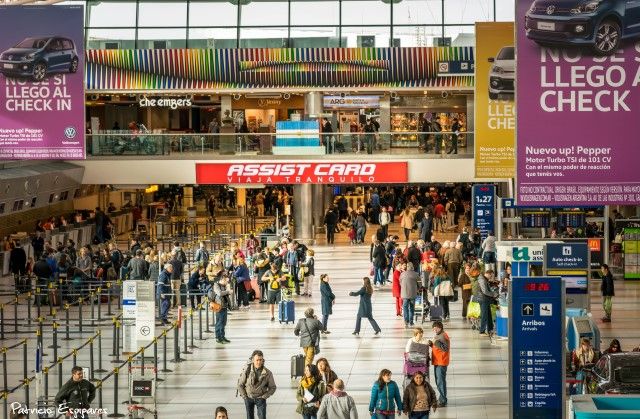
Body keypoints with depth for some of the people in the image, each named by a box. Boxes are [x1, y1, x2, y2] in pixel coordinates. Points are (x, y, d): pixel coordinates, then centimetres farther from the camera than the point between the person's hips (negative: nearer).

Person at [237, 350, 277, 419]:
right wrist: (244, 397, -6)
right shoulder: (247, 370, -17)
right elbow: (240, 384, -5)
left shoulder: (267, 373, -18)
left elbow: (273, 387, -4)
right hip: (248, 397, 1)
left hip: (260, 398, -1)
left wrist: (264, 397, -10)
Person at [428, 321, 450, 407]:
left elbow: (445, 349, -24)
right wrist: (431, 344, 5)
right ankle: (442, 398, 26)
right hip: (437, 362, 11)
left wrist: (436, 342, -28)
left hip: (441, 362, -11)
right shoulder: (438, 335, 16)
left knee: (440, 381, -9)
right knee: (438, 381, 17)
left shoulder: (443, 336, -16)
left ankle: (443, 401, -6)